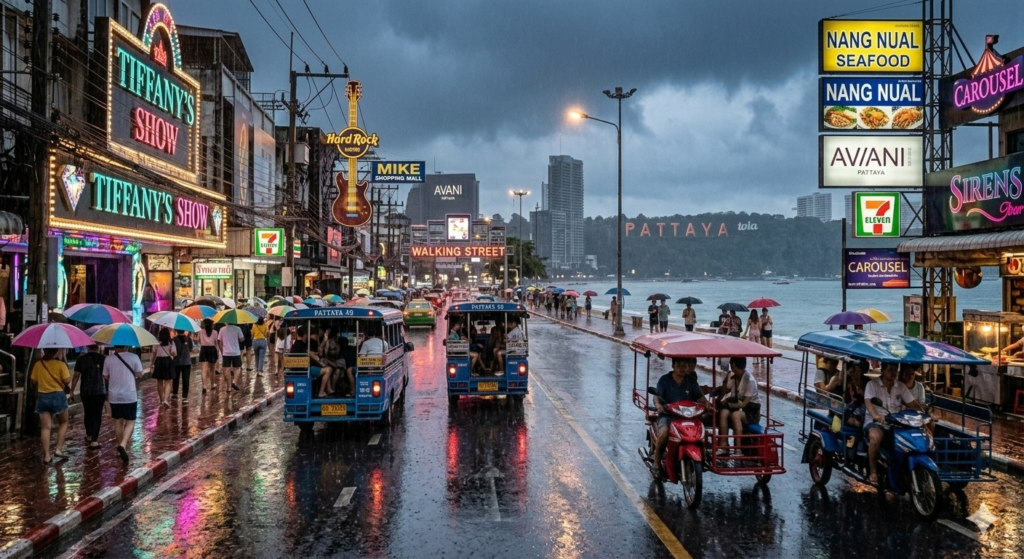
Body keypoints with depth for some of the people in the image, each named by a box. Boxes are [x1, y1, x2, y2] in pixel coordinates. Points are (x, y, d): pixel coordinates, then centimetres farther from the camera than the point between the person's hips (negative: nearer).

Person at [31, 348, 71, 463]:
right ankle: (59, 449, 8)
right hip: (58, 396, -3)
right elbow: (67, 381, -14)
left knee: (46, 427, 5)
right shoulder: (61, 365, -10)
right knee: (63, 423, 17)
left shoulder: (38, 365, 0)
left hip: (42, 397, 3)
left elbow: (34, 381, 5)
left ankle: (47, 455, 4)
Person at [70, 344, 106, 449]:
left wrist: (72, 391, 3)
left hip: (85, 391, 1)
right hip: (100, 391, -1)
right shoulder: (103, 359, -3)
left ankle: (89, 436, 35)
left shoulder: (81, 359, -3)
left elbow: (76, 376, -4)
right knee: (97, 414, 0)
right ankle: (94, 440, -8)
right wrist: (108, 391, 13)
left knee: (88, 413, 19)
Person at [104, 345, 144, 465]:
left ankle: (120, 447, 24)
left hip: (114, 396, 2)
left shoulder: (108, 359, -4)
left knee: (118, 422, 16)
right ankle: (123, 445, -18)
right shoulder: (134, 357, -10)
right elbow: (139, 374, -3)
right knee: (130, 422, 4)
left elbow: (105, 377, 5)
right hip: (130, 395, -2)